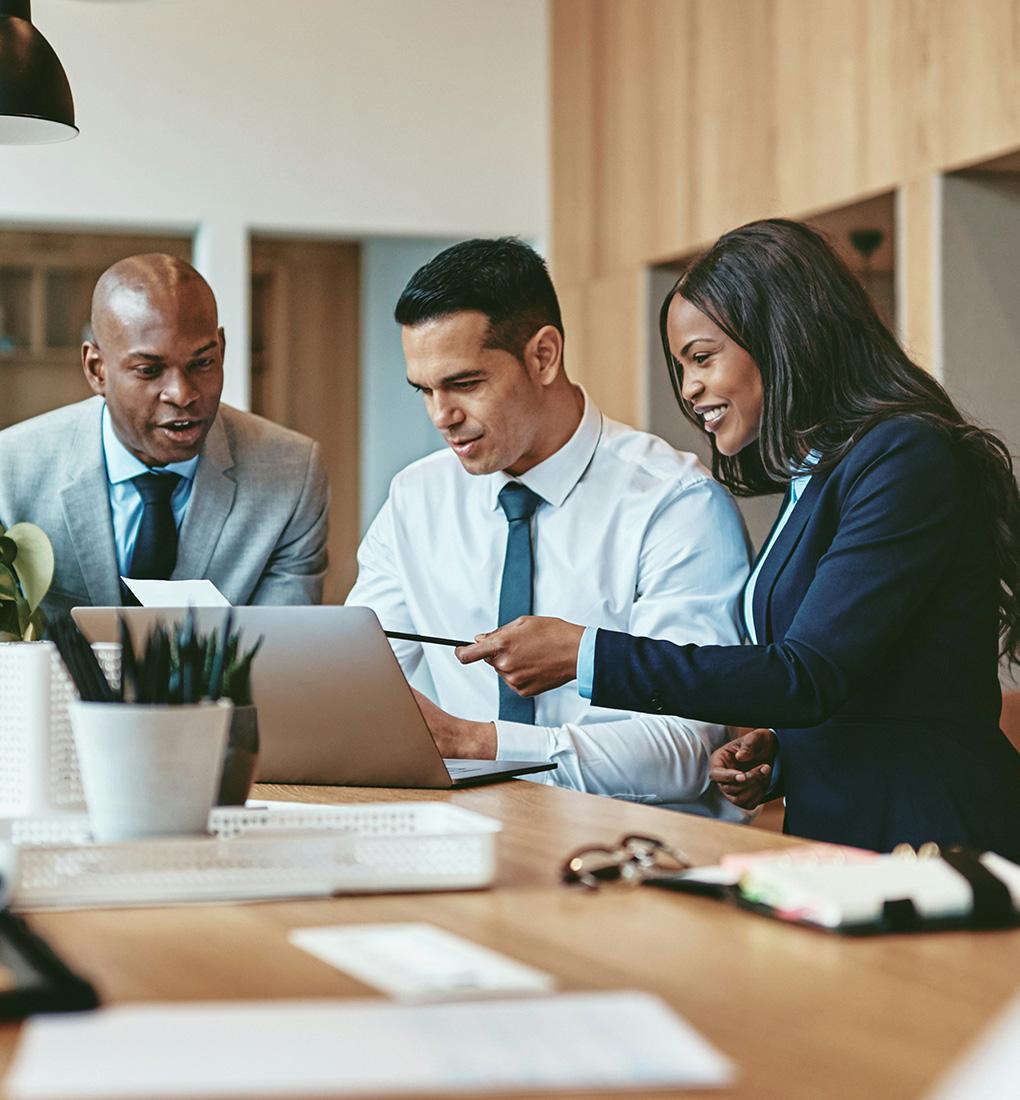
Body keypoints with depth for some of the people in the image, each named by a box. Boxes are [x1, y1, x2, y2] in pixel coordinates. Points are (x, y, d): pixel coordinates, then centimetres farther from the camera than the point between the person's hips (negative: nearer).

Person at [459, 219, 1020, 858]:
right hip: (836, 838, 8)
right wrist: (772, 753, 5)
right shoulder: (815, 479, 19)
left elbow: (810, 677, -18)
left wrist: (583, 654, -15)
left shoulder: (908, 459, -10)